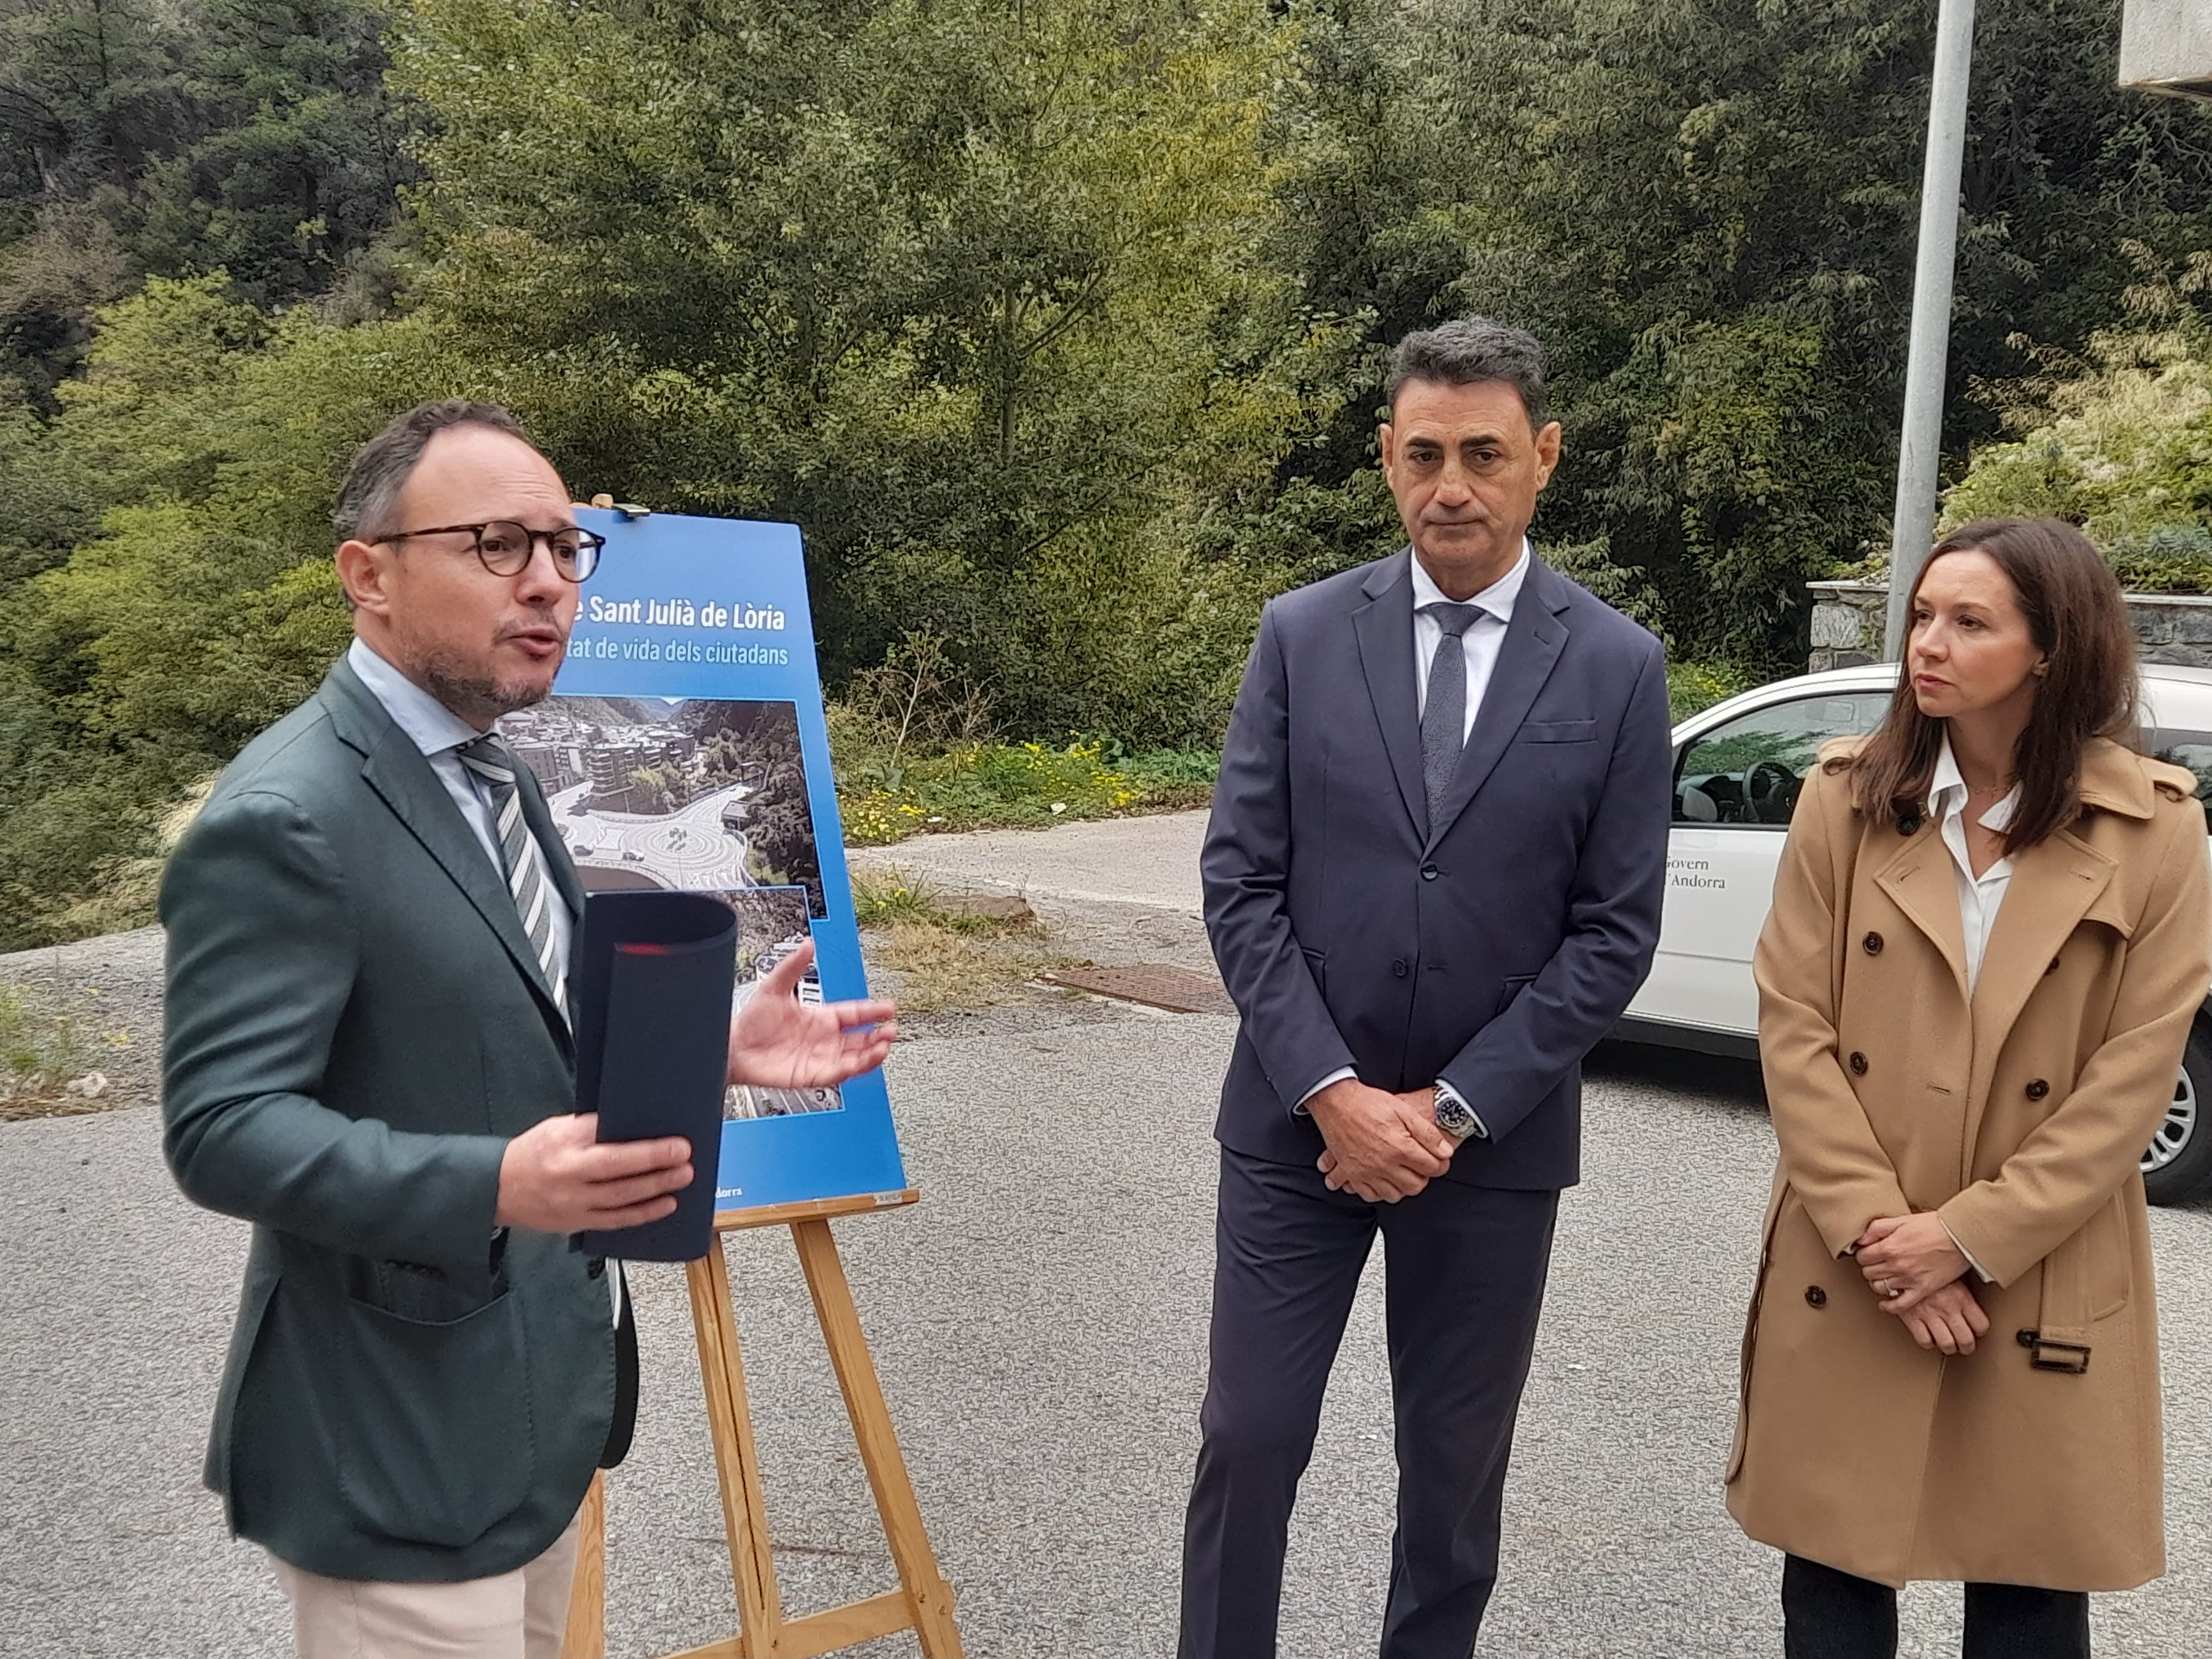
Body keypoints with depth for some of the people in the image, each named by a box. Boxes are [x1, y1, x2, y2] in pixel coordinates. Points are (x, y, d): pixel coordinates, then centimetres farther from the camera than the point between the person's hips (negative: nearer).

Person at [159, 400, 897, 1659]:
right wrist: (492, 1187, -37)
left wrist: (711, 1053, 5)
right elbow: (223, 1128, -24)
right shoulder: (284, 821, -21)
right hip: (402, 1454, -9)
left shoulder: (492, 777, 10)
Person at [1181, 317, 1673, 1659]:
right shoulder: (1303, 634, -1)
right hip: (1297, 1119, 0)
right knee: (1251, 1441, 4)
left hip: (1495, 1138, 0)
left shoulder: (1618, 667, -3)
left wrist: (1451, 1109, -10)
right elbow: (1241, 884, -3)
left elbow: (1615, 932, -4)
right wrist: (1332, 1090, -12)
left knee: (1457, 1464, 12)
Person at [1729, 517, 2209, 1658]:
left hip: (2044, 1284, -1)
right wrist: (1877, 1232, -12)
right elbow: (1791, 1024, -4)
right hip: (1851, 1269, 1)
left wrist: (1970, 1237, -13)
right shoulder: (1844, 796, -1)